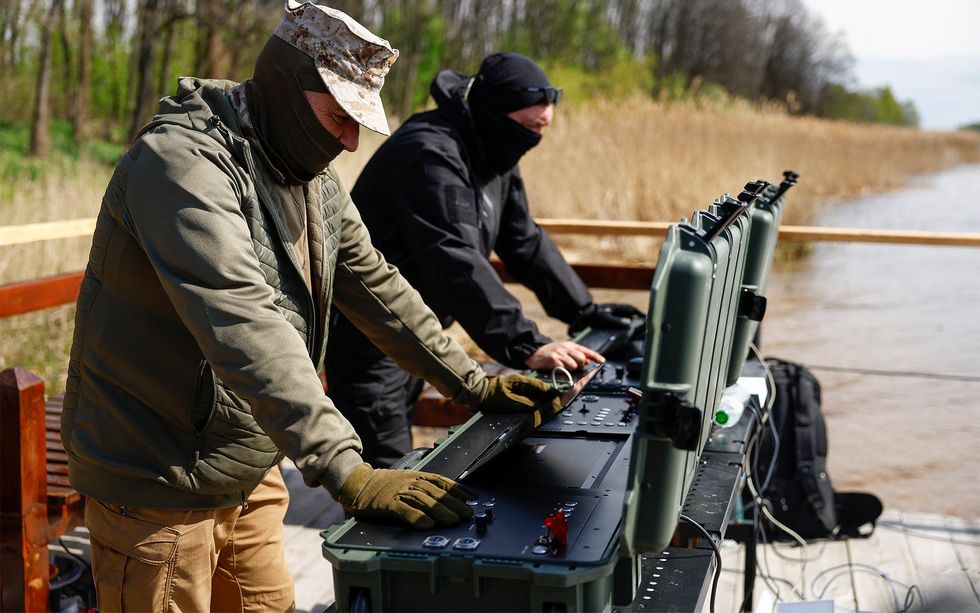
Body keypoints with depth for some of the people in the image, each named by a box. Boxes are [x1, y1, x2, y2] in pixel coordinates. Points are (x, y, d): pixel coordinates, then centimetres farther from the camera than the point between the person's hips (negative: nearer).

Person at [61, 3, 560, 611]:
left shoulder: (313, 177, 4)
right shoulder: (183, 162, -24)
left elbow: (375, 286, 11)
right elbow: (247, 329, -35)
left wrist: (473, 383, 8)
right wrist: (346, 472, -39)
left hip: (250, 469, 8)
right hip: (159, 484, -8)